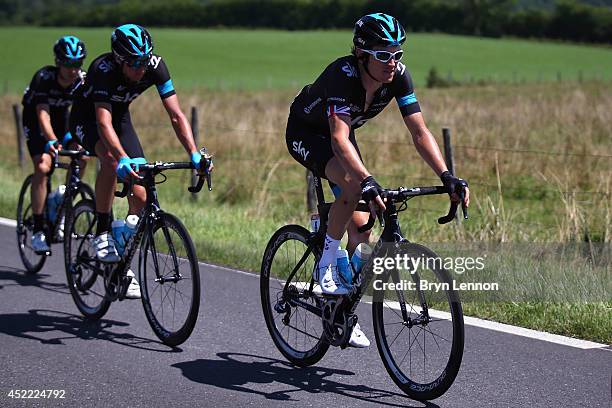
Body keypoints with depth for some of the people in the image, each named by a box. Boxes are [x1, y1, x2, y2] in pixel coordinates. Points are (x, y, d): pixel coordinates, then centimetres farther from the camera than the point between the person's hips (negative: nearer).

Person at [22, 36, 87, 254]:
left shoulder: (84, 80, -20)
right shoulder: (44, 78, -31)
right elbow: (43, 115, -40)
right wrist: (52, 141, -56)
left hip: (61, 117, 4)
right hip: (35, 120, -4)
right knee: (42, 167, -24)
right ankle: (37, 230, -20)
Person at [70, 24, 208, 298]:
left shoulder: (155, 66, -25)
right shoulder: (104, 69, -36)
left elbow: (176, 115, -24)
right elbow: (104, 122, -46)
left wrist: (194, 154, -37)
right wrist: (123, 159, -61)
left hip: (121, 117, 4)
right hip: (86, 118, -4)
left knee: (140, 197, -9)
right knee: (111, 160, -38)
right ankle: (102, 233, -22)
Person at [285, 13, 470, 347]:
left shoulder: (398, 76, -23)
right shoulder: (342, 75, -38)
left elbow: (420, 132, -23)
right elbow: (339, 140, -49)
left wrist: (447, 177, -37)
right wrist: (368, 183, -62)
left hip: (338, 134, 6)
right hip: (305, 132, -6)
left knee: (360, 225, -4)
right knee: (352, 185, -35)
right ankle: (326, 264, -14)